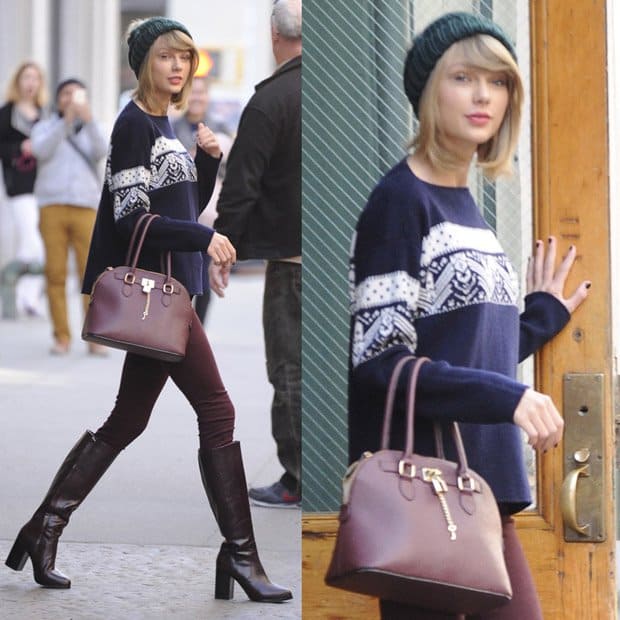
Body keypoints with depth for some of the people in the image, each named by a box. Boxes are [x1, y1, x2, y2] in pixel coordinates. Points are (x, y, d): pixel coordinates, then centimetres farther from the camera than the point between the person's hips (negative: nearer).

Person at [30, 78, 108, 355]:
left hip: (86, 207, 0)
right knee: (55, 273, -4)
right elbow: (42, 151, -7)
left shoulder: (91, 129, 19)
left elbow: (101, 152, -2)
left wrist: (89, 121, -18)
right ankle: (62, 337, 0)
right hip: (52, 206, 0)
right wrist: (66, 121, -17)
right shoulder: (45, 127, 15)